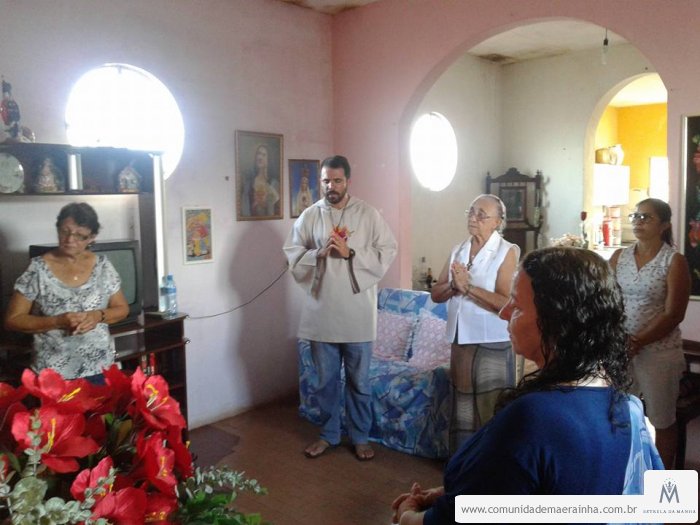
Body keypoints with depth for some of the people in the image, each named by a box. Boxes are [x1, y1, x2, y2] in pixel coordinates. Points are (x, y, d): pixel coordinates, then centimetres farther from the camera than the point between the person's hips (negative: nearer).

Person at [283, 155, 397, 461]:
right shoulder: (309, 215, 3)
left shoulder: (368, 214, -2)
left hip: (357, 312, -2)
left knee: (359, 381, 10)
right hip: (321, 311, 2)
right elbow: (292, 254, 4)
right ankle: (328, 434, 31)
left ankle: (360, 437, 26)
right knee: (326, 380, 14)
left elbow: (387, 253, -6)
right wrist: (318, 253, -15)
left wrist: (350, 253, -17)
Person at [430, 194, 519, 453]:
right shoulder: (458, 250, 9)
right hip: (460, 341, 6)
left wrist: (469, 287, -22)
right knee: (462, 410, 16)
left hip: (492, 345, -6)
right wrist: (453, 287, -13)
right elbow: (436, 294, 7)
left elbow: (507, 303, -19)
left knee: (491, 414, 1)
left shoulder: (507, 252, -9)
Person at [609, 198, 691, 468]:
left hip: (658, 351, -3)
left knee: (662, 420, 10)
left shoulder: (674, 261, -6)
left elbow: (673, 315, -12)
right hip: (618, 349, 4)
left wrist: (638, 343, -19)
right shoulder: (619, 257, 6)